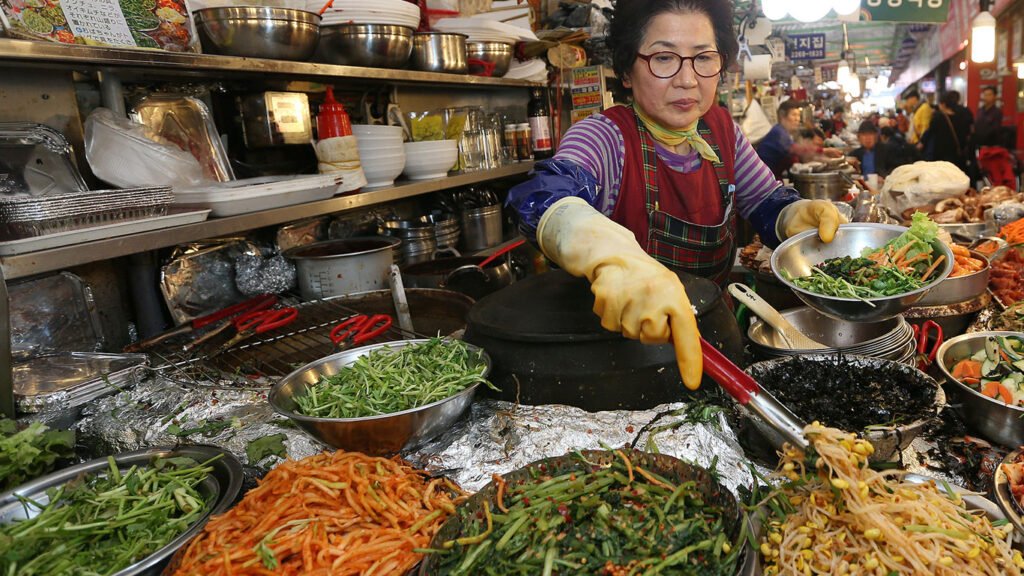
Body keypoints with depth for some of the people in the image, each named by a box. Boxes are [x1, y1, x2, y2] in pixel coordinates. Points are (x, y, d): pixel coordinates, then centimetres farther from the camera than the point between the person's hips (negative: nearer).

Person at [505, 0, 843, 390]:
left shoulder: (722, 128, 3)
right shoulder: (607, 138, -16)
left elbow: (769, 205, 11)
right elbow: (544, 197, -37)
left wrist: (802, 217, -14)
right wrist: (613, 256, -59)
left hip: (712, 334, 5)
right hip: (621, 337, -5)